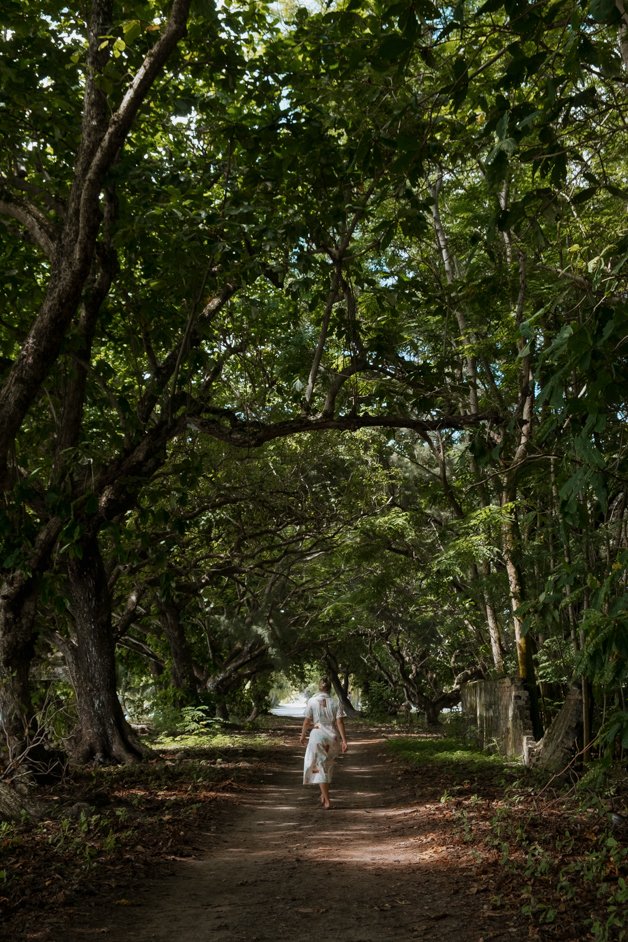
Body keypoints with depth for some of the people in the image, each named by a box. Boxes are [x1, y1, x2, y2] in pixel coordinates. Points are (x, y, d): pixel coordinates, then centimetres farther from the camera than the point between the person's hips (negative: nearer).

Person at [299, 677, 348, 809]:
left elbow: (307, 721, -1)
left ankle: (327, 801, 1)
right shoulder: (336, 703, -2)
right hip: (333, 737, 2)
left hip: (317, 735, -2)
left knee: (319, 768, 5)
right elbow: (340, 722, -8)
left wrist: (302, 736, 13)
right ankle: (324, 794, 29)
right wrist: (344, 741, -8)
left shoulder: (312, 701, -5)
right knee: (328, 765, 23)